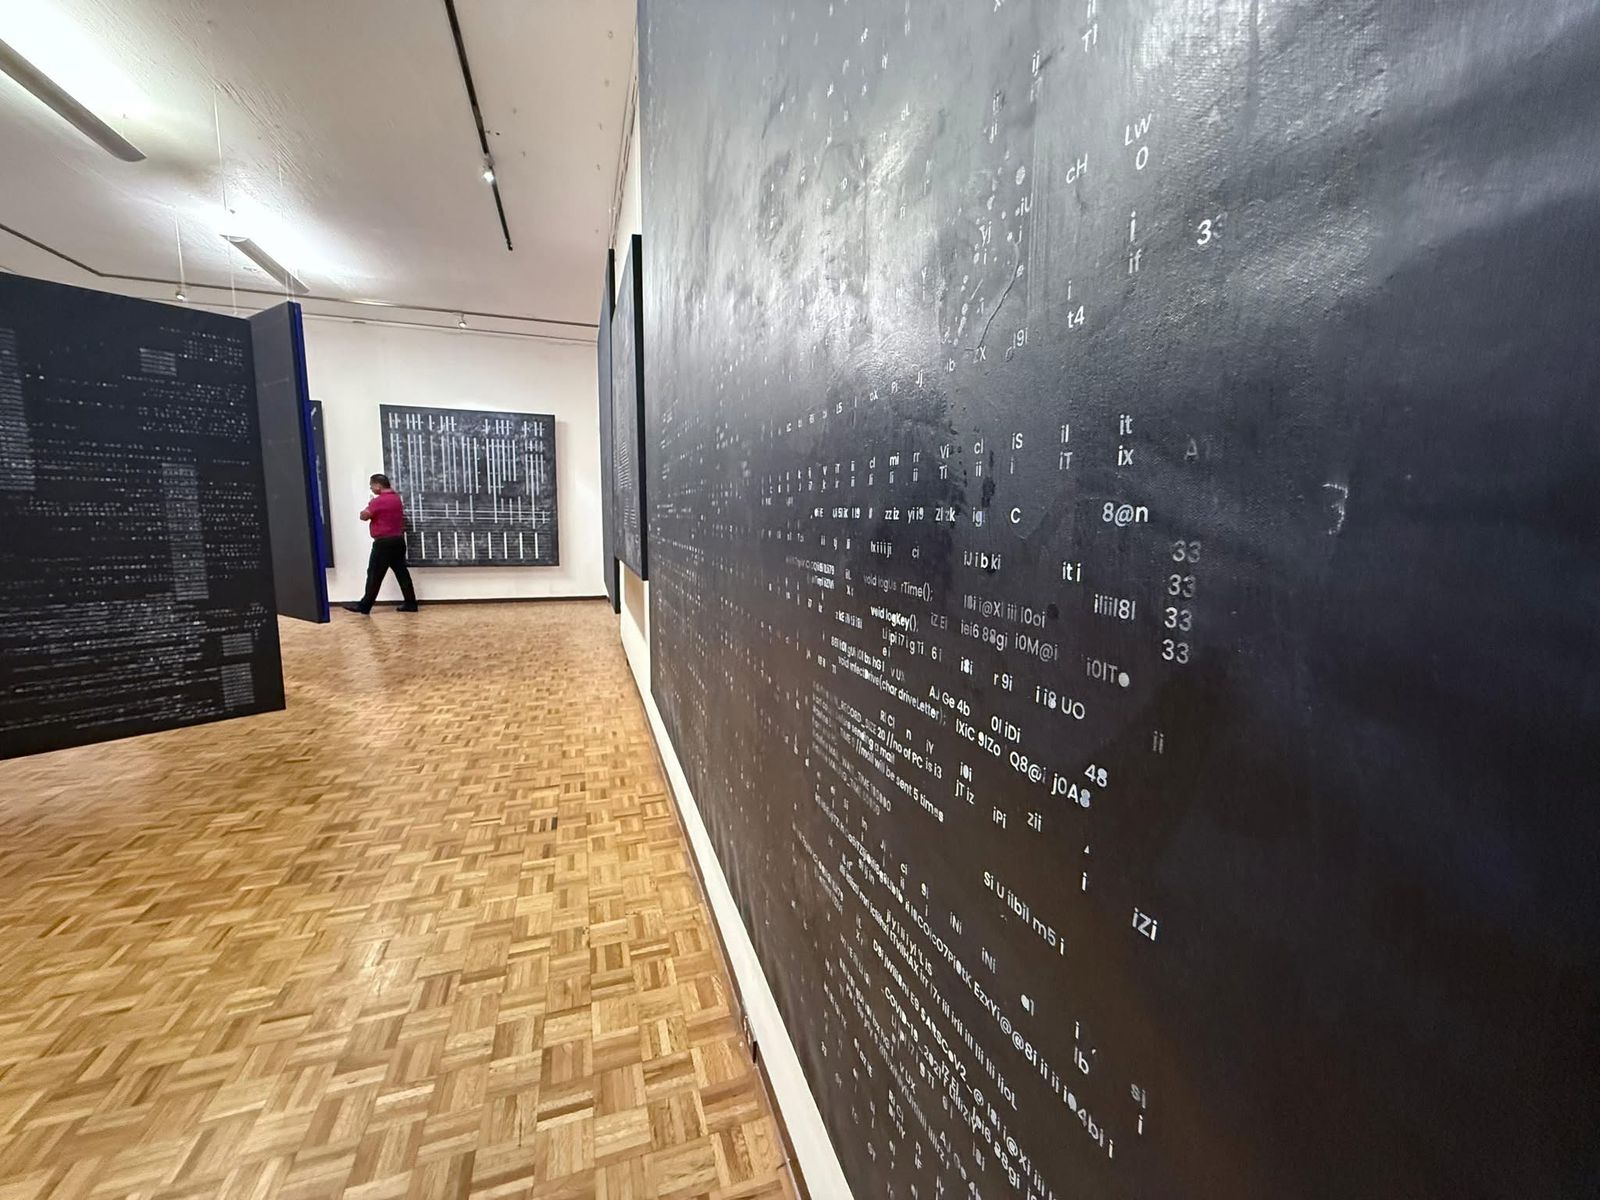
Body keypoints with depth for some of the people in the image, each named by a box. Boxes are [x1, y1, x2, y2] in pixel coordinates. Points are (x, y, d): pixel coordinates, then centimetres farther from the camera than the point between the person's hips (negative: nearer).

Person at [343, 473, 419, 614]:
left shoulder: (379, 501, -16)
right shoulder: (396, 498, 13)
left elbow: (364, 516, -10)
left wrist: (370, 505, 5)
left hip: (384, 542, -8)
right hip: (398, 540, 8)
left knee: (374, 575, -1)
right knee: (402, 572, 7)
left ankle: (364, 606, 7)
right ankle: (411, 604, 5)